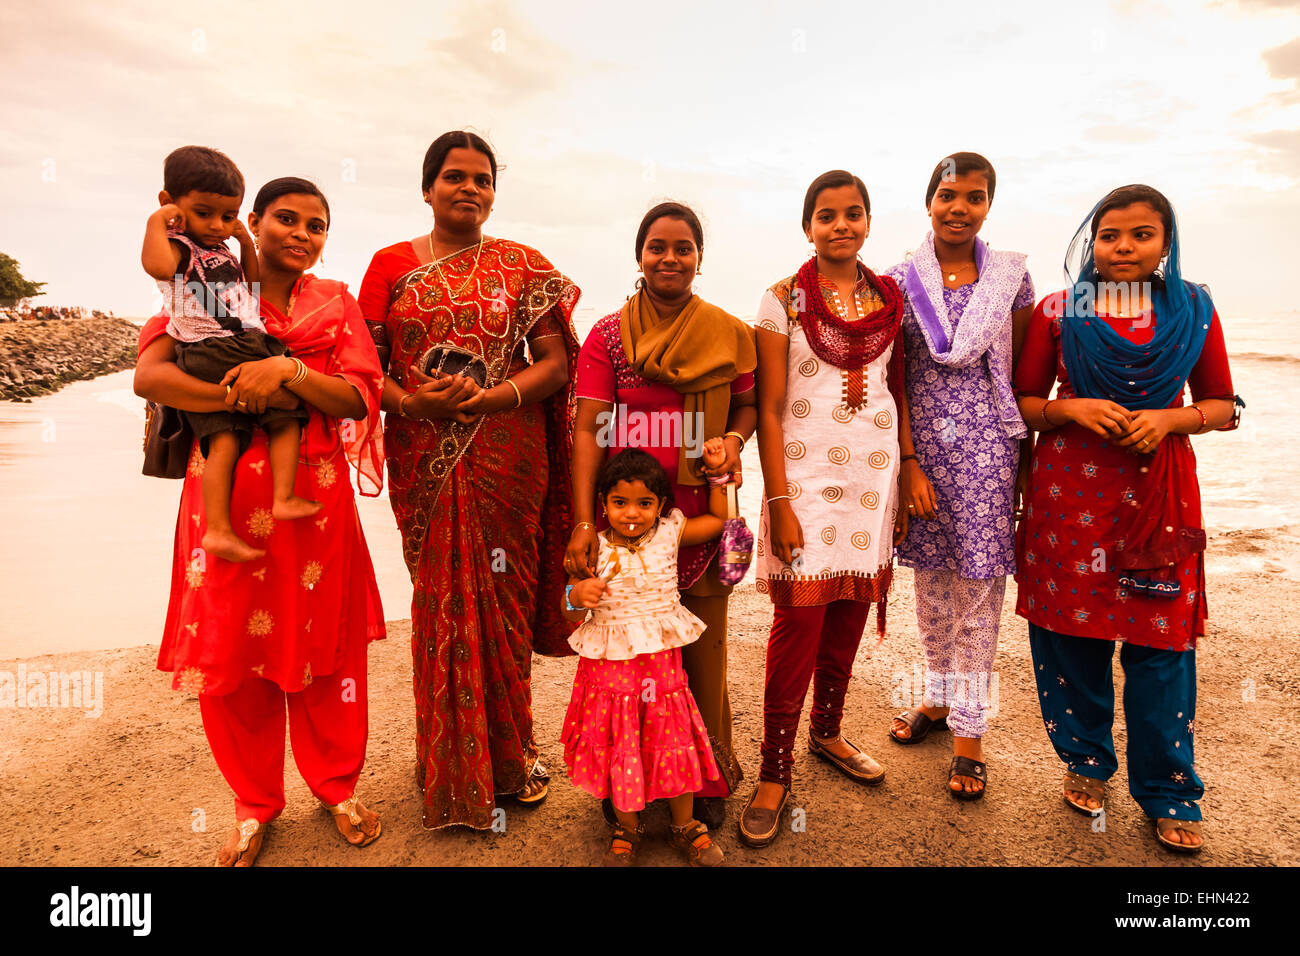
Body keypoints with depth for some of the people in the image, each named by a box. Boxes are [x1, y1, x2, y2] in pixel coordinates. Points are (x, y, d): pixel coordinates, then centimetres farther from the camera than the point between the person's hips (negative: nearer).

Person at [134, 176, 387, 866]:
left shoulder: (335, 304, 9)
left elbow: (357, 400, -3)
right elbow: (148, 375, -7)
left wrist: (288, 371, -18)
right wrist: (244, 395, -19)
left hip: (316, 497, 1)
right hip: (228, 495, 0)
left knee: (321, 646, 7)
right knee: (231, 649, 5)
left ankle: (337, 785, 28)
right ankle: (256, 802, 26)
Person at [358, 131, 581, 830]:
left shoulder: (524, 266, 7)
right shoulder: (391, 265, 8)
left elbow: (556, 363, 0)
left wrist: (492, 396, -16)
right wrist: (410, 402, -16)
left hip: (508, 458, 0)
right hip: (424, 463, 0)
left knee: (504, 601, 6)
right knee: (439, 604, 5)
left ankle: (508, 756, 27)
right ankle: (450, 769, 23)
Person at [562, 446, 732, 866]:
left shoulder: (669, 534, -2)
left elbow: (719, 519, 10)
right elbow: (571, 615, -3)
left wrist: (717, 472, 2)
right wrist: (576, 597, -25)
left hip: (662, 663, 2)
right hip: (609, 668, -1)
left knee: (675, 742, 10)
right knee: (620, 749, 9)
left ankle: (686, 825, 33)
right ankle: (628, 828, 33)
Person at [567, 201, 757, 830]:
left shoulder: (728, 335, 4)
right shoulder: (607, 335, 1)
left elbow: (748, 403, 15)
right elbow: (587, 429, -6)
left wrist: (735, 438, -10)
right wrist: (583, 523, -15)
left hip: (700, 519, 1)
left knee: (703, 652, 9)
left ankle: (709, 780, 27)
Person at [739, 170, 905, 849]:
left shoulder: (890, 297, 8)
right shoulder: (785, 299, -3)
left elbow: (899, 390, 13)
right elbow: (769, 407, -7)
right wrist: (778, 500, -12)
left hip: (873, 473, 4)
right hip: (806, 473, -4)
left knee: (850, 614, 12)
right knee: (799, 619, -5)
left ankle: (827, 732, 33)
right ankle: (775, 773, 8)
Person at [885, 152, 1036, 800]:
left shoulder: (1011, 277, 3)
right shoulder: (901, 280, 2)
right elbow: (895, 381, 0)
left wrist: (1026, 459, 3)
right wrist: (909, 462, -7)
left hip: (988, 443, -1)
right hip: (922, 439, 1)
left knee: (979, 582, 2)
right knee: (931, 578, 12)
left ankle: (969, 730, 15)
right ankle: (938, 697, 33)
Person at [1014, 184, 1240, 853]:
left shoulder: (1193, 309, 8)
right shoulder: (1058, 311, 5)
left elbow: (1221, 404, 11)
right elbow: (1023, 403, 7)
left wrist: (1169, 418, -9)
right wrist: (1071, 407, -12)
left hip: (1159, 489, 0)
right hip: (1071, 487, 0)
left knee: (1161, 640, 0)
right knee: (1073, 632, 4)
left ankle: (1169, 796, 17)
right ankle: (1085, 763, 26)